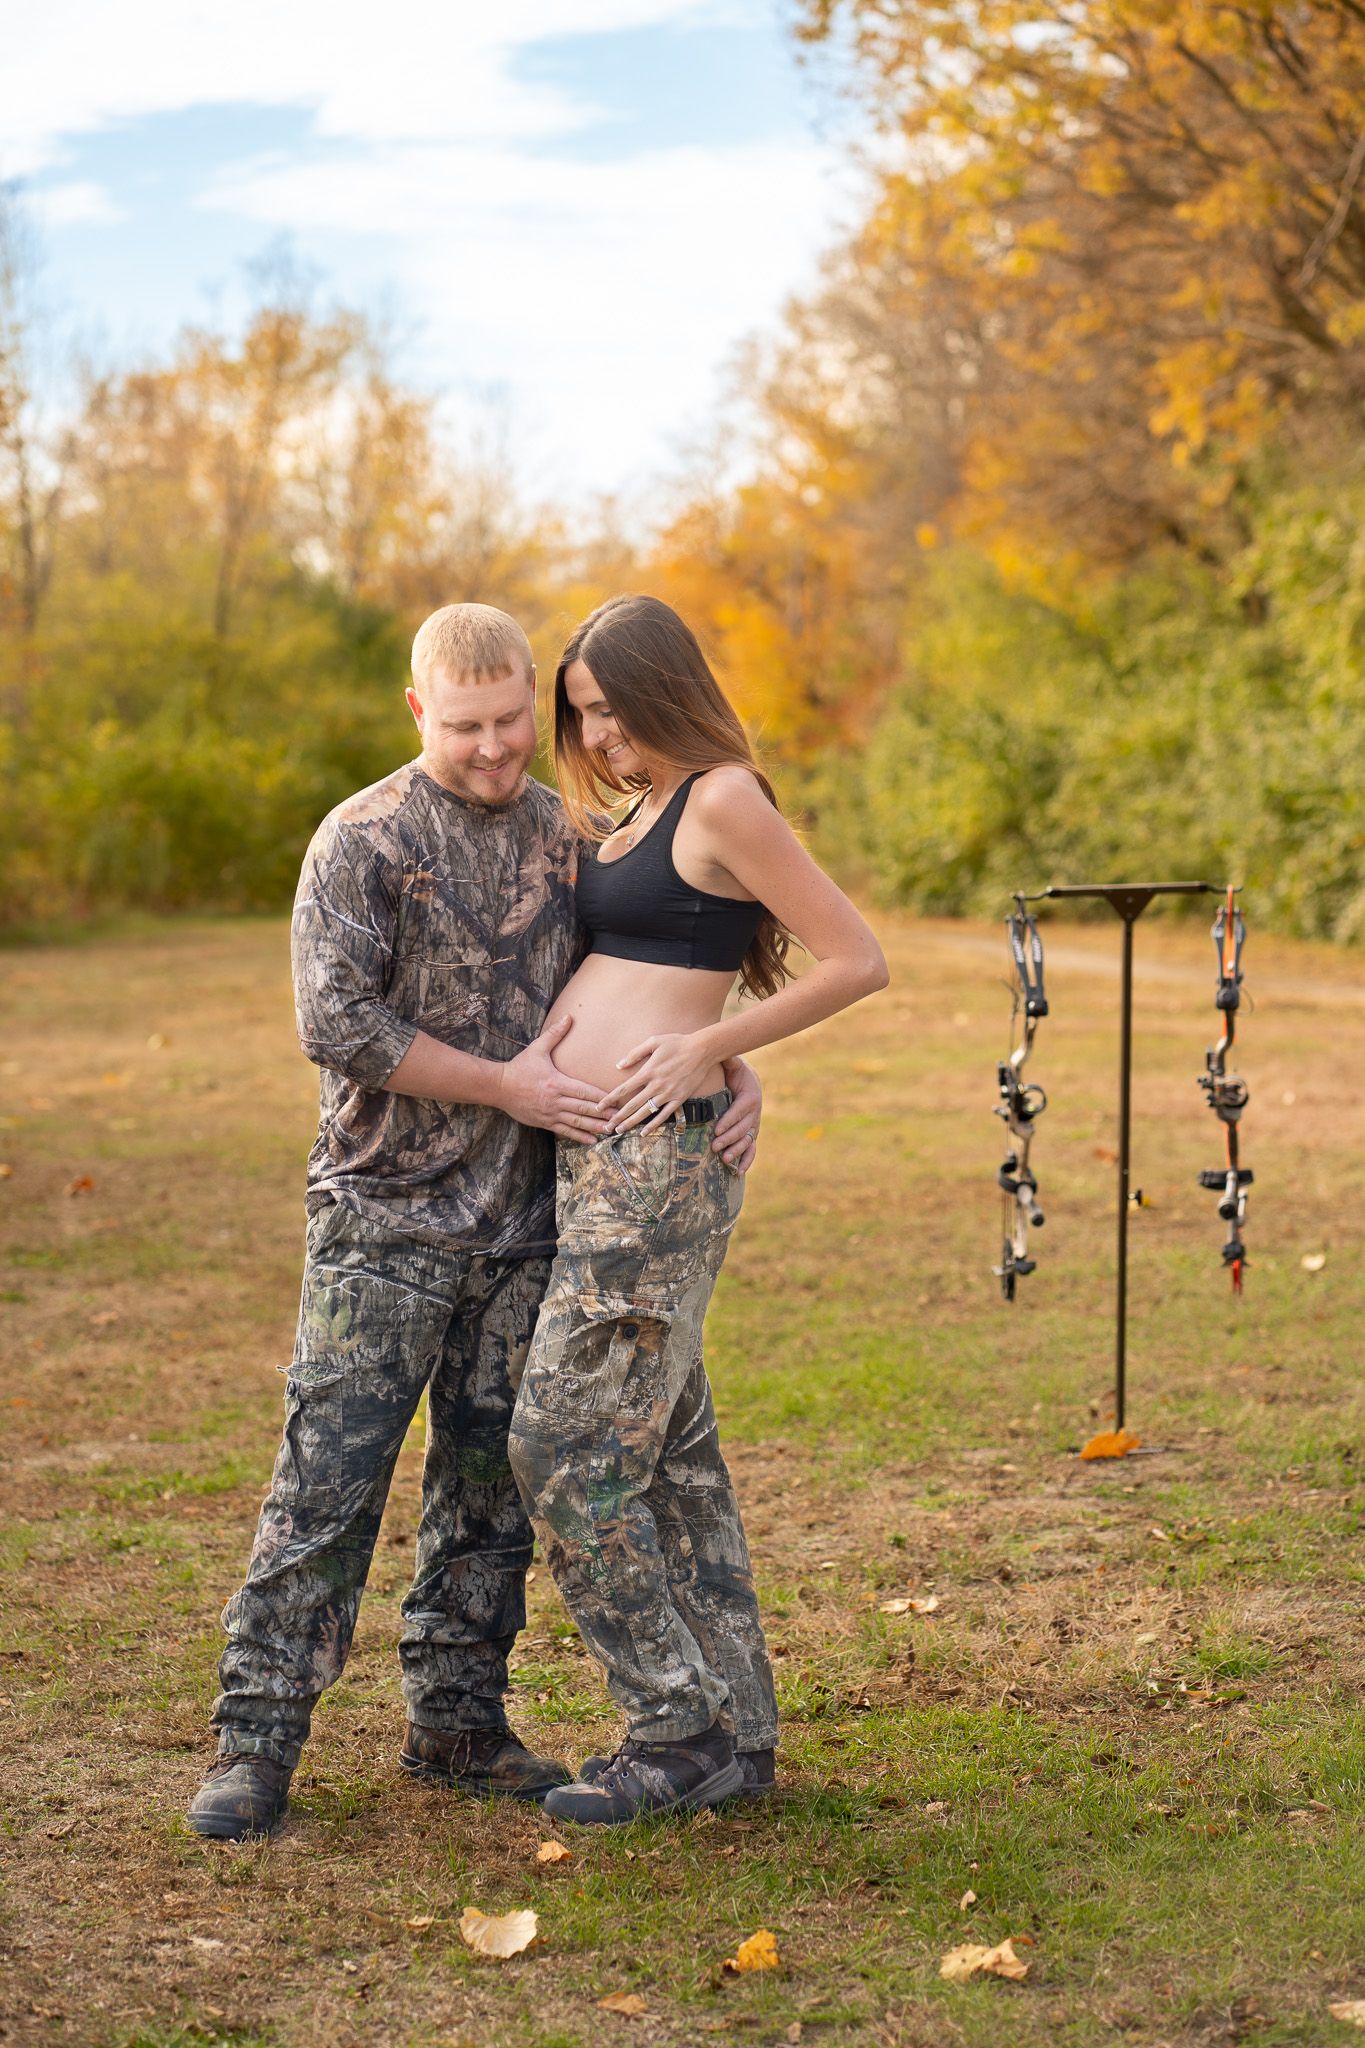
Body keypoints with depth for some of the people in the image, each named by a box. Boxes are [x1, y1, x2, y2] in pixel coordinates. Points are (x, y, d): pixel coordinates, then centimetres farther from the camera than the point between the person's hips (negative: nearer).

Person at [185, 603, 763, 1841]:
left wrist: (732, 1066, -1)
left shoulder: (568, 839, 9)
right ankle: (258, 1740, 3)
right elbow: (338, 1022, -14)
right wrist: (507, 1085, -14)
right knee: (331, 1475, -5)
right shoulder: (365, 842, -6)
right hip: (387, 1217, -5)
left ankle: (458, 1719, 22)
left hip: (524, 1220, 5)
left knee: (491, 1479, 11)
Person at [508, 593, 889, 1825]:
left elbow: (858, 961, -13)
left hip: (659, 1149, -10)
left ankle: (680, 1732, 3)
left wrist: (709, 1045, -15)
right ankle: (737, 1734, 20)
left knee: (566, 1446, -8)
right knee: (668, 1450, 12)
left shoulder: (724, 801, -10)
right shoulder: (638, 814, 18)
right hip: (597, 1155, 10)